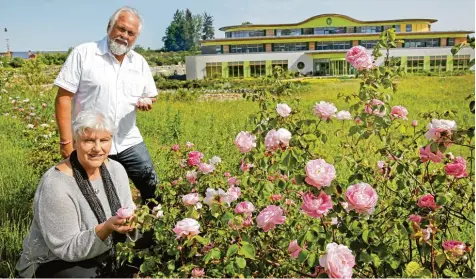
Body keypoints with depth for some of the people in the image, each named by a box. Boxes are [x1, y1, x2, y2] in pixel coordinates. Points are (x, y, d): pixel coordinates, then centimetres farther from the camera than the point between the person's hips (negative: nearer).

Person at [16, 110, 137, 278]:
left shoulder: (116, 169, -5)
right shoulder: (56, 185, -24)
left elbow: (129, 210, 2)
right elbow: (67, 249, -22)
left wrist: (131, 221, -21)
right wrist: (106, 228, -36)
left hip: (106, 255, 6)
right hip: (56, 263, -6)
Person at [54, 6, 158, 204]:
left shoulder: (140, 62, 7)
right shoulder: (83, 53, -8)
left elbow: (150, 95, 18)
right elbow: (63, 98, -10)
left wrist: (147, 102, -8)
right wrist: (66, 141, -15)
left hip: (128, 142, 4)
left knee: (151, 185, 7)